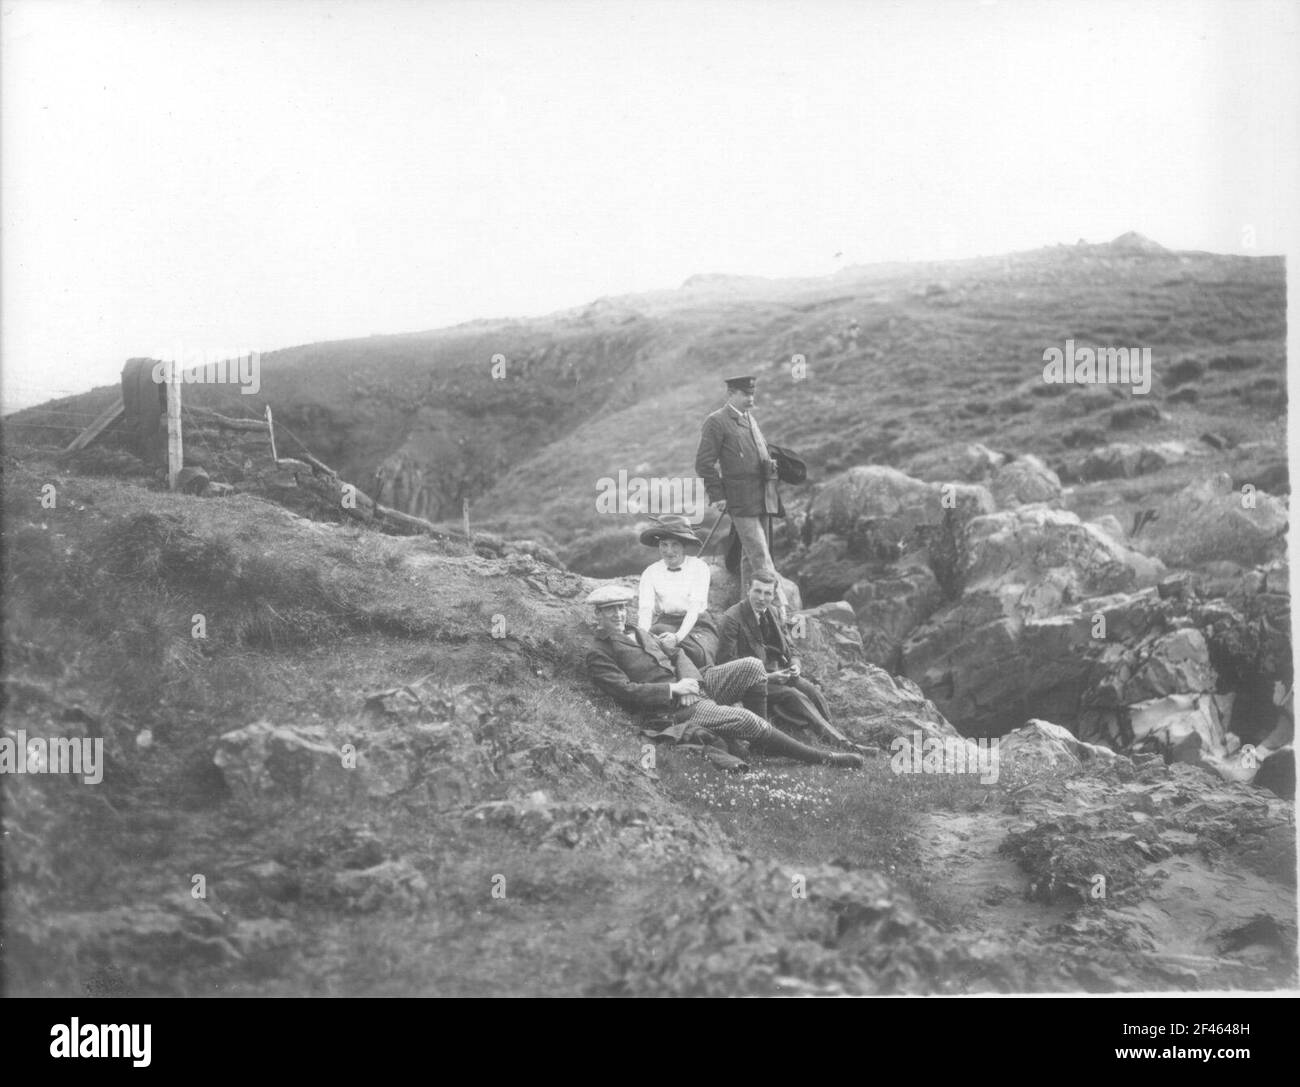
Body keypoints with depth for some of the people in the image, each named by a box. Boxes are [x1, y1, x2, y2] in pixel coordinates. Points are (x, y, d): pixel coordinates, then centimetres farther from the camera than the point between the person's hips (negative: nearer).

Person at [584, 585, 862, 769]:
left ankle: (760, 742, 3)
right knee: (746, 720, -23)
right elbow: (626, 692, -15)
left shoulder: (638, 634, 21)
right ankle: (822, 757, -13)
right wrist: (674, 689, -17)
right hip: (677, 708, -8)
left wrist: (689, 679, -6)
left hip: (692, 683, 8)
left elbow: (676, 654, 17)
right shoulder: (598, 654, -4)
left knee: (752, 666, -10)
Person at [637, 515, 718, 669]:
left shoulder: (698, 567, -2)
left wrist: (678, 637, -30)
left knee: (699, 653, -33)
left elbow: (695, 606, -13)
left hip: (697, 624, -1)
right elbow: (645, 609, -7)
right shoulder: (650, 573, 4)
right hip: (664, 623, 2)